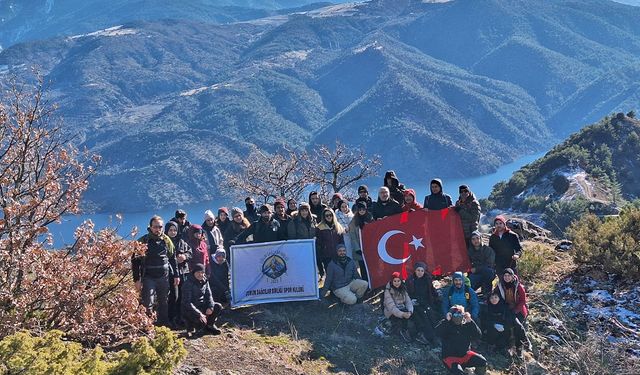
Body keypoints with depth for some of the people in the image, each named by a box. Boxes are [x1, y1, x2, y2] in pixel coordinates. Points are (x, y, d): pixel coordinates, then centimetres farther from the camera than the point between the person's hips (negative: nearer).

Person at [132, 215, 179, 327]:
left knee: (164, 303, 13)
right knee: (148, 304, -7)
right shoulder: (143, 241, -7)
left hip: (164, 277, 4)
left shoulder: (166, 240, 5)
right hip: (148, 277, -4)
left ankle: (164, 325, 25)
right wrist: (137, 279, -10)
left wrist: (176, 275, 9)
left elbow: (173, 258, 12)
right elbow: (135, 261, -6)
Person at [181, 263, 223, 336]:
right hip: (190, 310, -7)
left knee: (218, 307, -14)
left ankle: (210, 325, 7)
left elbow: (208, 296, 5)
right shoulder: (188, 284, -18)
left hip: (202, 306, 7)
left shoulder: (204, 282, 3)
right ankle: (190, 324, 5)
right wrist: (199, 314, -29)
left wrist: (210, 307, -16)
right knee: (201, 323, -30)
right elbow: (187, 302, -22)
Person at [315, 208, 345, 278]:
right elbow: (318, 244, -1)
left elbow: (342, 242, 14)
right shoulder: (320, 228, -1)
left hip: (337, 256, 3)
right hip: (326, 257, -3)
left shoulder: (338, 227, 10)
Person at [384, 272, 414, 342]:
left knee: (414, 313, -27)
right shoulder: (388, 291, -15)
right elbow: (391, 306, -24)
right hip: (391, 312, -5)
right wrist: (402, 314, -37)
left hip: (402, 309, 5)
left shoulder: (403, 289, 4)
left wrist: (409, 311, -23)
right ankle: (404, 331, -4)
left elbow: (408, 301, -1)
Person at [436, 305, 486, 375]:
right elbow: (437, 332, -27)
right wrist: (446, 320, -33)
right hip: (450, 357, -4)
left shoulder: (466, 326, 1)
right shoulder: (447, 325, -7)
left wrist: (470, 321, -21)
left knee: (482, 362, -16)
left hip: (465, 355, 4)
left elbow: (478, 335, -11)